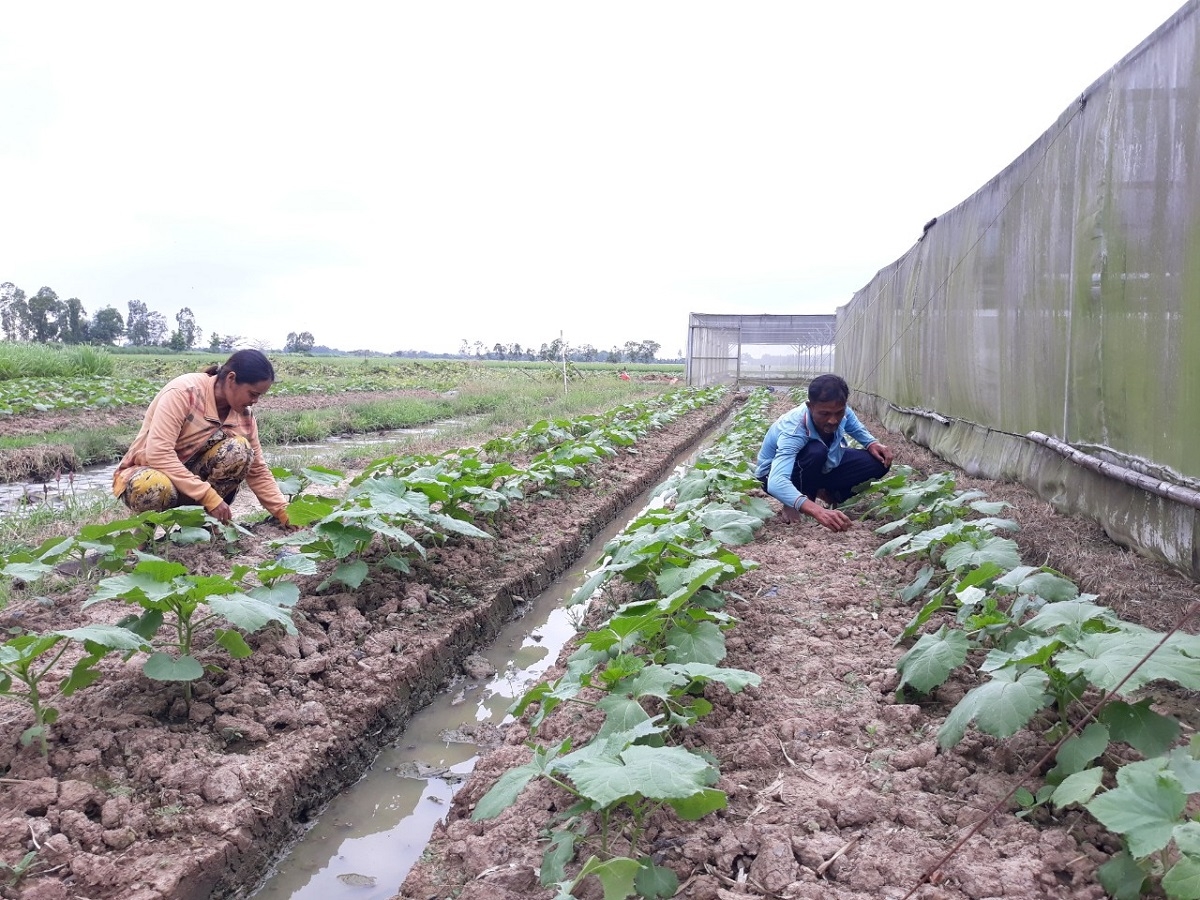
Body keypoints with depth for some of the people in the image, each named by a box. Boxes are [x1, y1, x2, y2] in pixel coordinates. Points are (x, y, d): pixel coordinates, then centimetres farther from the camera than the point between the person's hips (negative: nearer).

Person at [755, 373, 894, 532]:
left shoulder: (841, 412, -22)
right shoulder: (793, 432, -41)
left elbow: (857, 429, 5)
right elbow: (776, 483, -56)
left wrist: (872, 444, -18)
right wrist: (817, 510, -70)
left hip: (820, 467, 6)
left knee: (878, 461, -13)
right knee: (816, 452, -38)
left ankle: (827, 493, 9)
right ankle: (793, 505, -13)